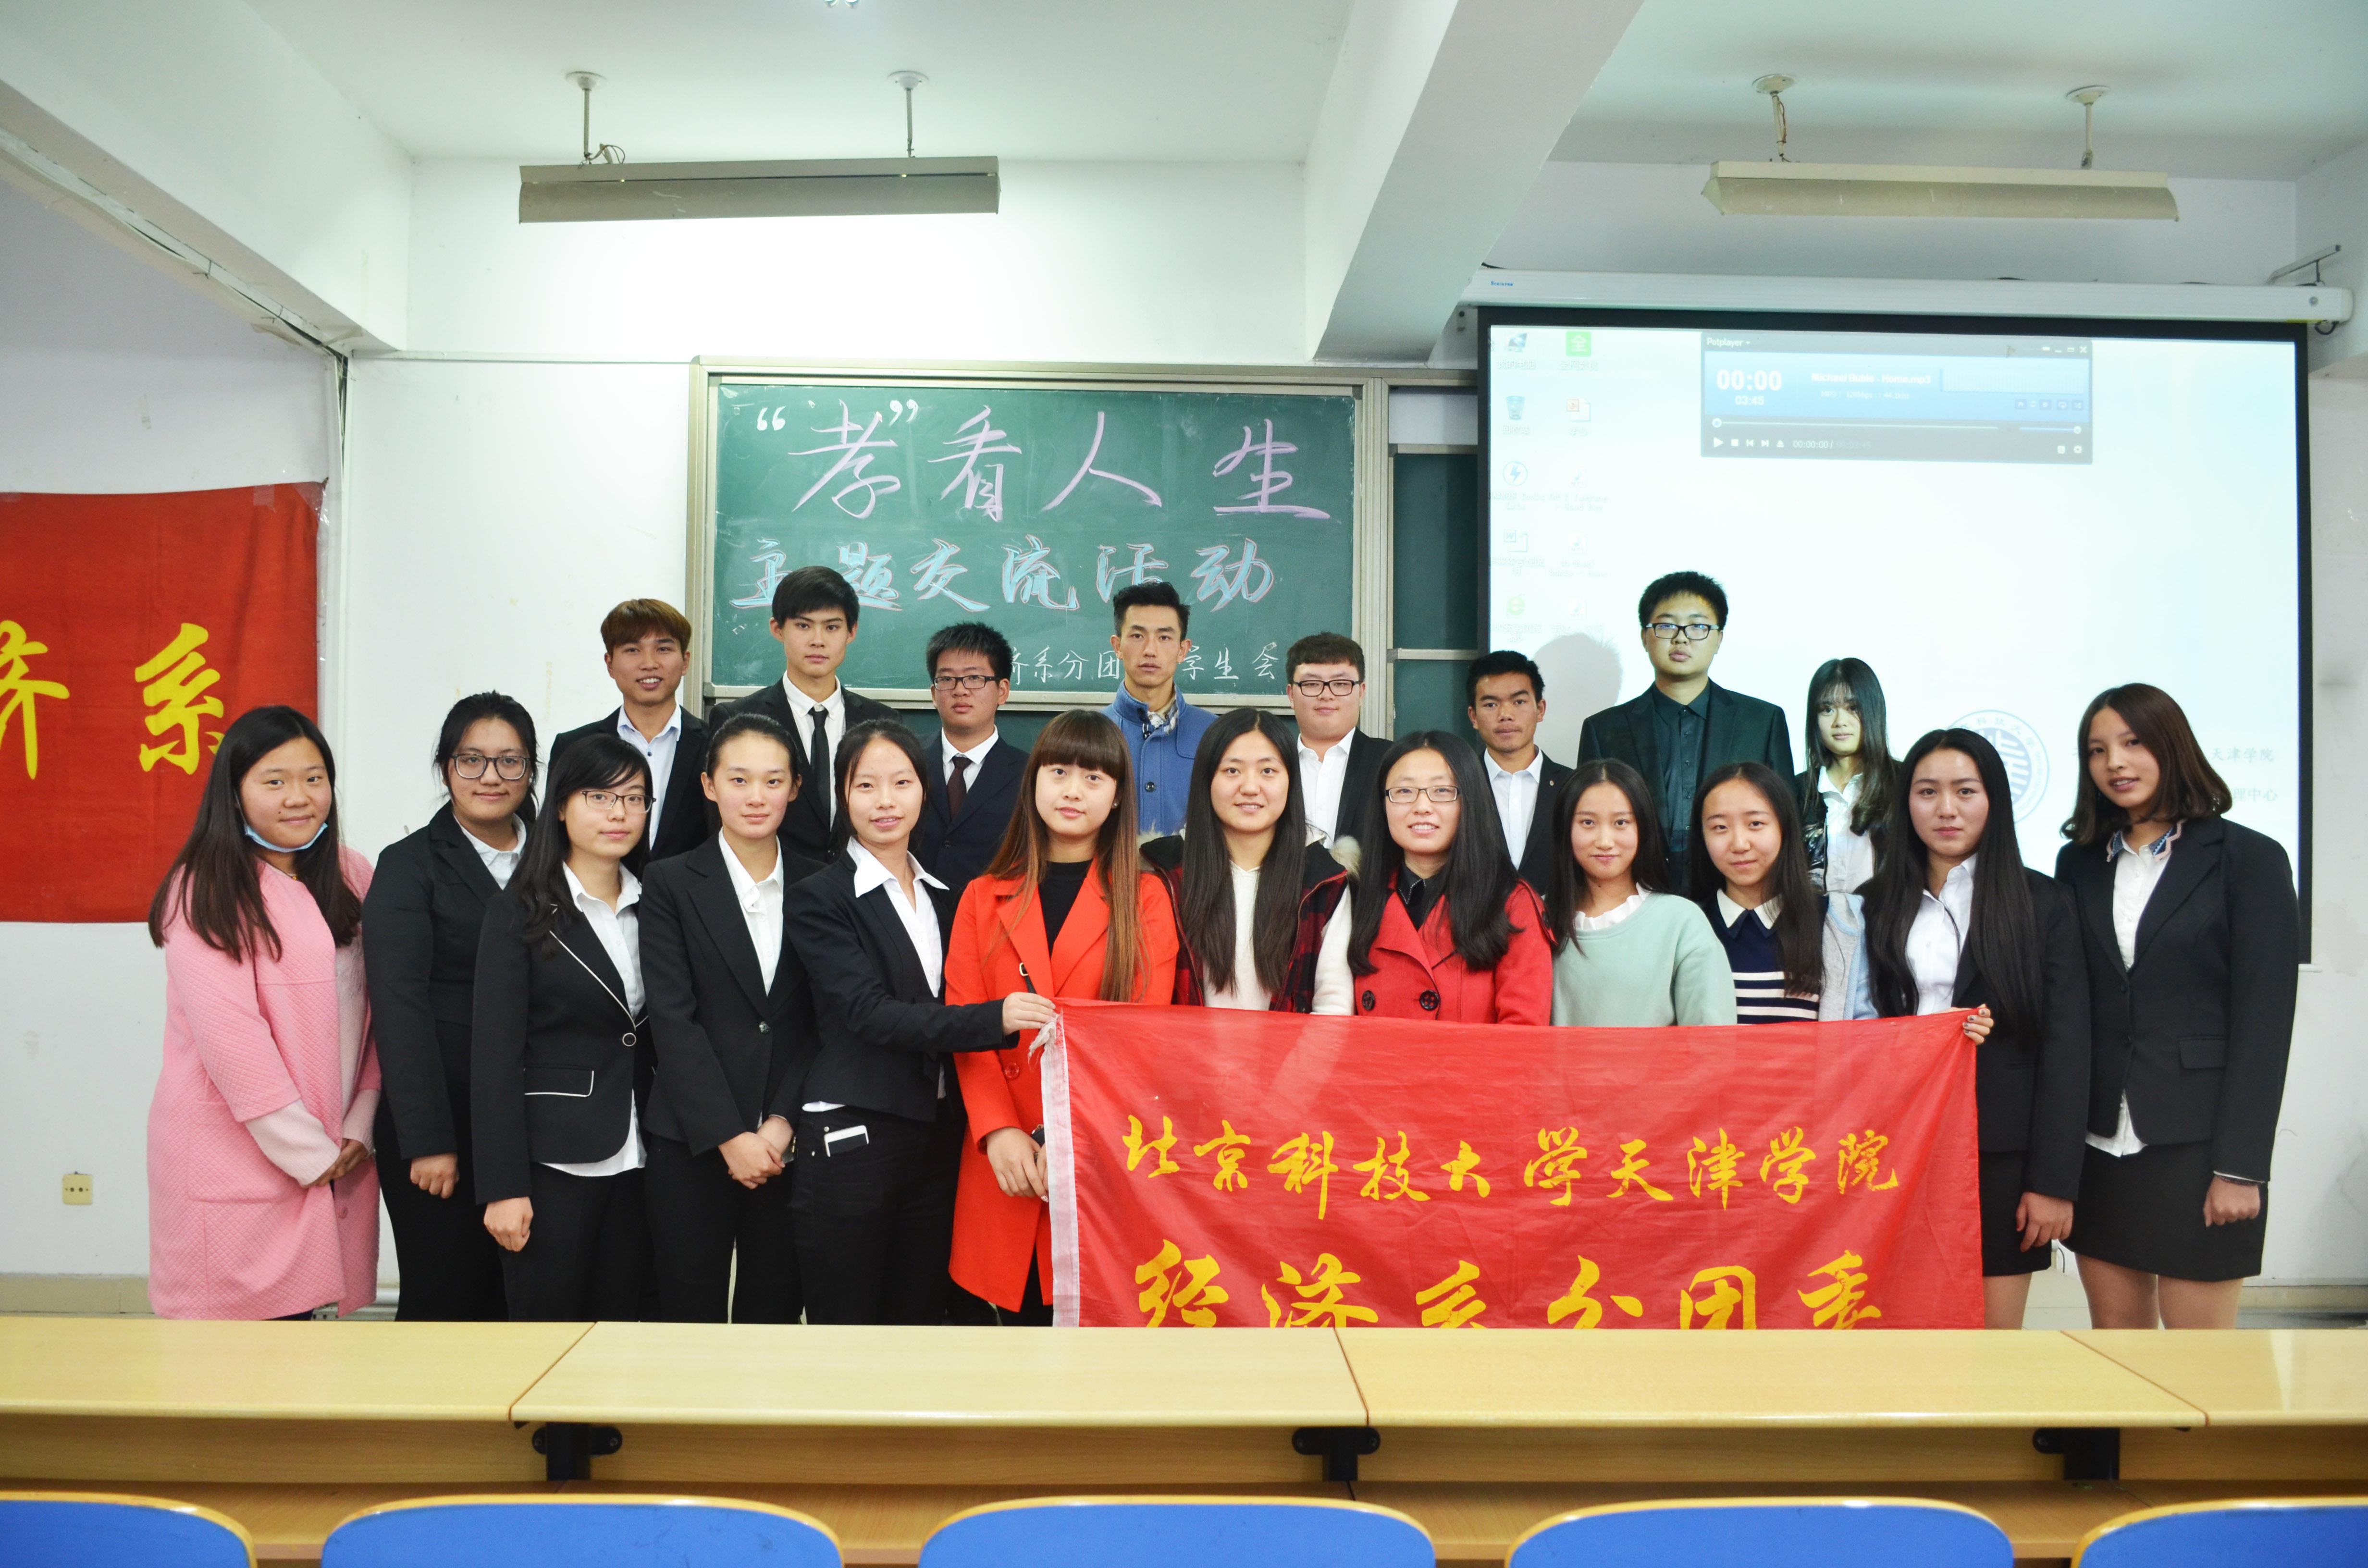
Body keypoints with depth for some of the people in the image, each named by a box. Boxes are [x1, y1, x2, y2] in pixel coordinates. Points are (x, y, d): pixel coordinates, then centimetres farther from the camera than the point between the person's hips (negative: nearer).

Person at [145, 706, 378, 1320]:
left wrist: (360, 1125, -2)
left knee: (307, 1309, 8)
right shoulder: (206, 892, -8)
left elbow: (381, 1010, 8)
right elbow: (227, 1036, -14)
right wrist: (307, 1152, -12)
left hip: (338, 1154, 5)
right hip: (233, 1158, -5)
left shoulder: (353, 881, 9)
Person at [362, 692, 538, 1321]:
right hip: (443, 1126, -3)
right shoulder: (409, 866, -2)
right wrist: (428, 1141, -14)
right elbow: (400, 1005, -9)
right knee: (442, 1301, 3)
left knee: (514, 1301, 8)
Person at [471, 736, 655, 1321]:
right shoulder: (521, 913, -4)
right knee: (545, 1324, 4)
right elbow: (495, 1056, -7)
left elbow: (660, 1040, 10)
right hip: (554, 1162, -4)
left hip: (635, 1161, 4)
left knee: (619, 1324, 10)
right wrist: (503, 1186, -12)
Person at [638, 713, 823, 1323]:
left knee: (775, 1314, 7)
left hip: (789, 1141, 2)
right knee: (690, 1315, 4)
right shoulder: (670, 883, 1)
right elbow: (672, 1020, -6)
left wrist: (784, 1122, -8)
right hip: (692, 1142, -1)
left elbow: (821, 1020, 3)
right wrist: (729, 1137, -11)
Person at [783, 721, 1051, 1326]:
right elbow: (870, 1012, -17)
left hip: (938, 1136, 5)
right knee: (845, 1330, 4)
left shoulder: (943, 895, 13)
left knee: (921, 1319, 12)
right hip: (850, 1138, -5)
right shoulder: (818, 898, -5)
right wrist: (994, 1019, -28)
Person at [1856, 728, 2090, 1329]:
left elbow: (2066, 1047, -1)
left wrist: (2054, 1179, -6)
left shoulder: (2041, 904, 3)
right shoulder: (1876, 906, 9)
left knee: (1995, 1332, 3)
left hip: (2001, 1156, -1)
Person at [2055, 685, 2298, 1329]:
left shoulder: (2248, 859, -1)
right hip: (2096, 1146, 4)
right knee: (2115, 1332, 10)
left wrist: (2239, 1165, -11)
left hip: (2197, 1147, -4)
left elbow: (2264, 1022, -6)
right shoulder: (2079, 863, 11)